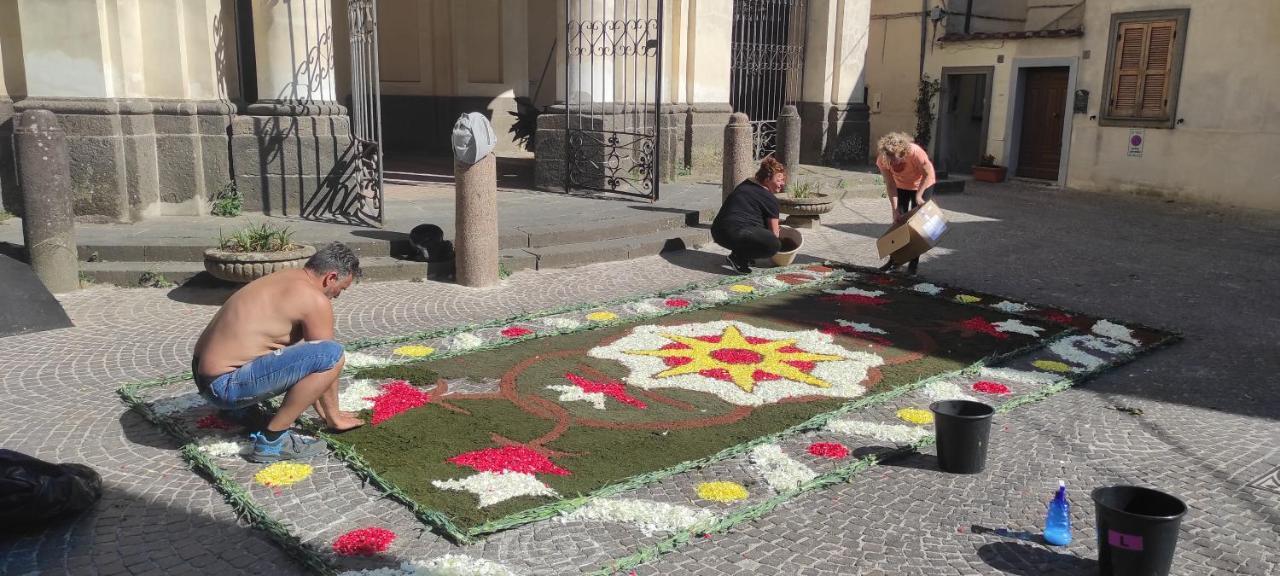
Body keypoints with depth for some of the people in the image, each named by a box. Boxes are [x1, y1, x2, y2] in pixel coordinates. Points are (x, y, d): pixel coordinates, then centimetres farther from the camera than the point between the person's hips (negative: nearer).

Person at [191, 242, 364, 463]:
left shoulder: (283, 279, 15)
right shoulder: (315, 301, -13)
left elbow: (305, 357, 23)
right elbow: (325, 358, -4)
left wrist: (323, 410, 29)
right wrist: (334, 417, 11)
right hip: (226, 385, -10)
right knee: (333, 354, -20)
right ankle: (272, 439, -12)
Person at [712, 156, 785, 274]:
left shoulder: (745, 184, 21)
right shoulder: (770, 199, -4)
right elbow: (774, 232, 3)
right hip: (735, 234, -10)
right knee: (774, 245, -17)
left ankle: (741, 255, 17)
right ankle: (738, 258, -11)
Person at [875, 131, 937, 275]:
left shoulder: (915, 152, -38)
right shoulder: (882, 160, -27)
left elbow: (929, 174, -28)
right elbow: (890, 185, -22)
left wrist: (918, 195, -32)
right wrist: (895, 210, -27)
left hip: (922, 185, -3)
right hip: (901, 187, 3)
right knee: (898, 221, 2)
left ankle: (914, 263, 1)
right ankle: (895, 259, 11)